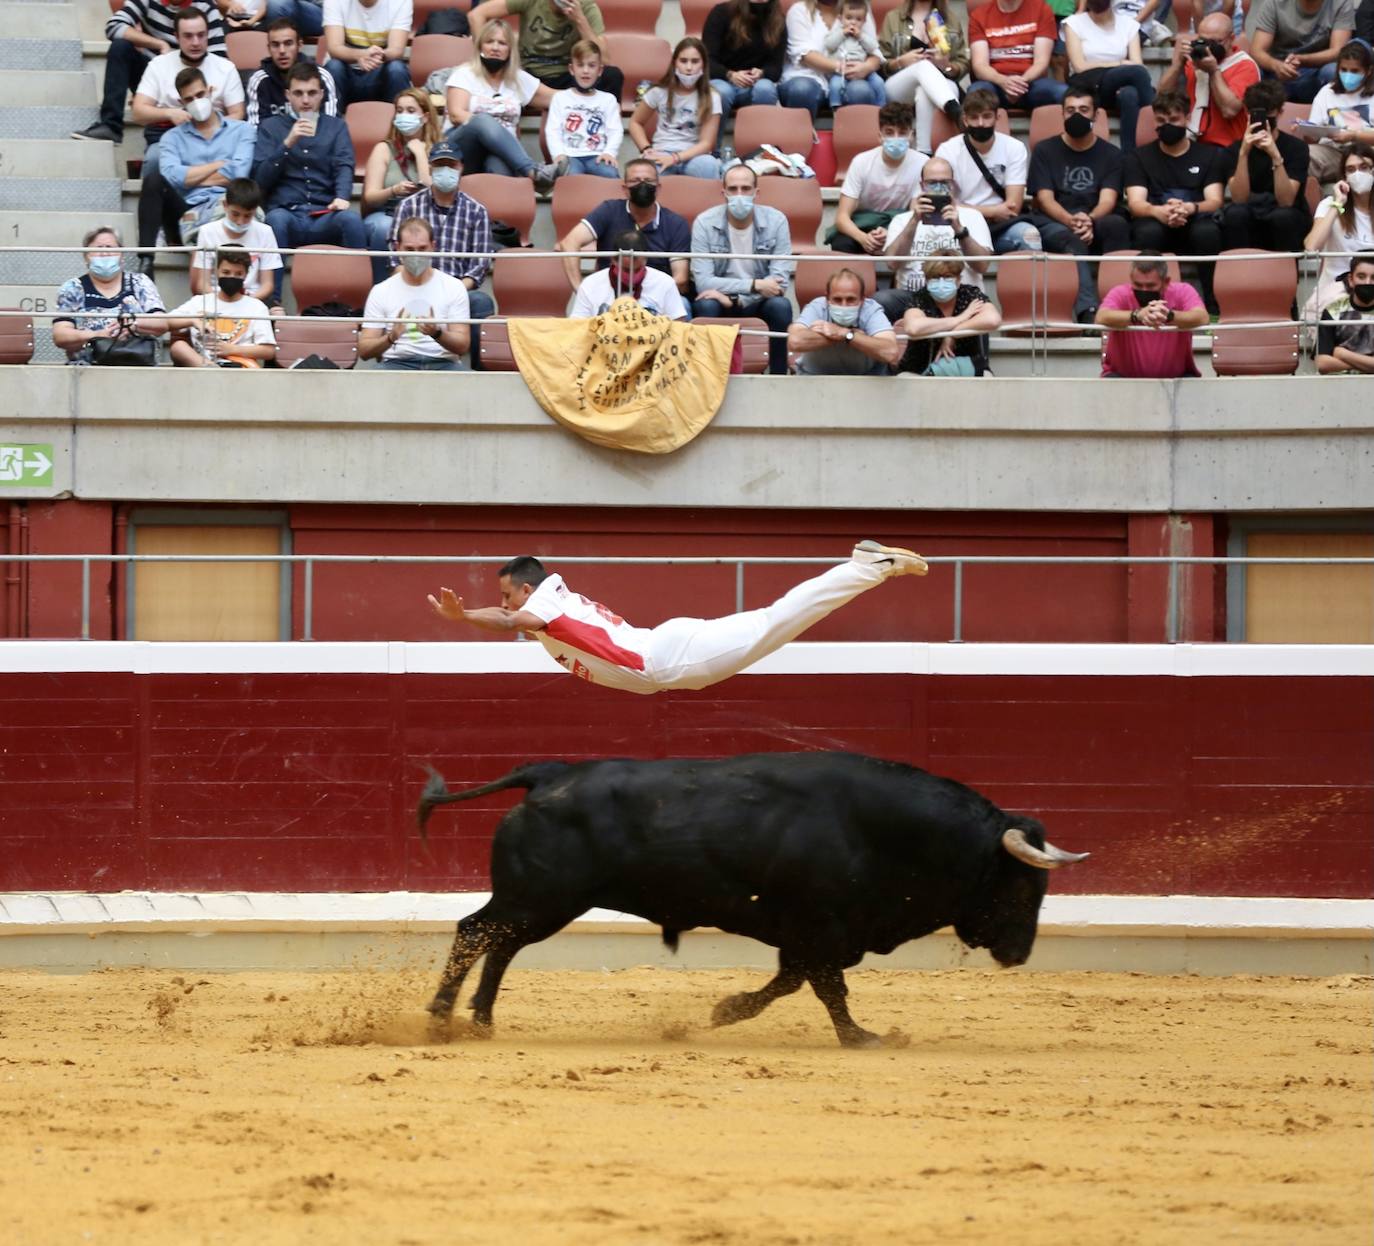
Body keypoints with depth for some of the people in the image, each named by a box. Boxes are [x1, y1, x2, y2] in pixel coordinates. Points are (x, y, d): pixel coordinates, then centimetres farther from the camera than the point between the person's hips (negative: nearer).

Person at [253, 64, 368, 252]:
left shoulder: (336, 127, 20)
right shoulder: (271, 127, 16)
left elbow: (344, 167, 5)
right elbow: (260, 178, 5)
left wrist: (341, 197, -18)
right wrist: (288, 143, -9)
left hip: (325, 215, 1)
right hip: (287, 211, -1)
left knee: (351, 219, -32)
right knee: (276, 219, -36)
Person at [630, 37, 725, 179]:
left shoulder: (710, 98, 1)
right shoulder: (660, 92, 5)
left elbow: (706, 143, -4)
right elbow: (635, 122, 16)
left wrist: (675, 158, -18)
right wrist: (646, 149, -3)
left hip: (693, 155, 0)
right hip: (662, 153, 0)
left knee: (708, 165, -39)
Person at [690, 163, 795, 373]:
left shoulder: (775, 221, -10)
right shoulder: (704, 223, -12)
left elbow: (781, 282, -15)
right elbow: (703, 282, -19)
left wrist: (732, 297, -25)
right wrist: (754, 285, -27)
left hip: (759, 302, 1)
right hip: (721, 301, -1)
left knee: (780, 305, -30)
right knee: (705, 306, -33)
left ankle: (779, 378, -19)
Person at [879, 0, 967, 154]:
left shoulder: (951, 22, 19)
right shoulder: (893, 18, 15)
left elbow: (963, 65, 12)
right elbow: (882, 64, 9)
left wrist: (946, 66, -10)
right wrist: (901, 61, -11)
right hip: (897, 88, -1)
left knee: (924, 92, -37)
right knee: (924, 66, -35)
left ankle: (923, 152, -51)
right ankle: (956, 113, -59)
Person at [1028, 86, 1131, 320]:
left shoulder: (1110, 155, 15)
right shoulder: (1045, 151, 12)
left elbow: (1107, 200, 0)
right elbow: (1045, 199, 0)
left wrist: (1089, 220, -24)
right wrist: (1071, 221, -21)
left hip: (1096, 223, 2)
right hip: (1052, 225, -2)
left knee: (1118, 224, -34)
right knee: (1074, 241, -38)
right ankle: (1088, 310, -59)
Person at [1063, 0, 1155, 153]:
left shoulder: (1129, 24, 13)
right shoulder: (1074, 23, 6)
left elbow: (1137, 64, 1)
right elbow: (1079, 66, -5)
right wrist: (1121, 64, -8)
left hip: (1120, 88, 2)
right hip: (1086, 88, -2)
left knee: (1129, 94, -38)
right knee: (1137, 72, -31)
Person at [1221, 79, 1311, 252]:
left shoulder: (1296, 147, -7)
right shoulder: (1235, 149, -2)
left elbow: (1286, 201, -18)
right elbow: (1239, 200, -16)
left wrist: (1275, 156, -31)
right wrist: (1244, 153, -27)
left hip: (1288, 225, -1)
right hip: (1249, 228, 1)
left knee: (1282, 216, -34)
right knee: (1235, 213, -30)